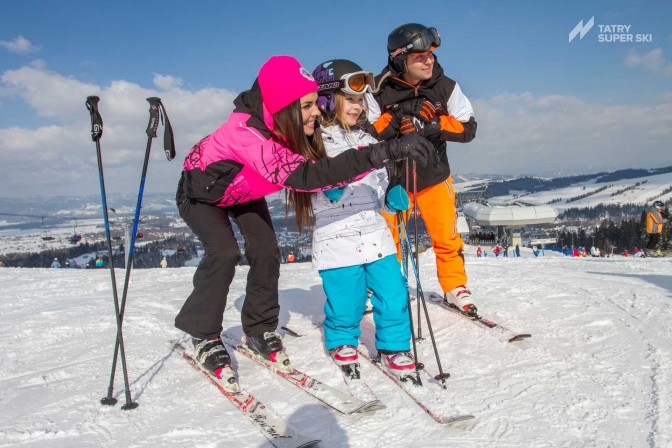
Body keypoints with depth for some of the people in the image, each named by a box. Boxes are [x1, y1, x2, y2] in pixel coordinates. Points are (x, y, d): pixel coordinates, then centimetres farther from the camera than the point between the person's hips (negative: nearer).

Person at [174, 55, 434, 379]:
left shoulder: (287, 126, -23)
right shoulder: (245, 131, -45)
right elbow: (304, 175, -57)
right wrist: (383, 153, -65)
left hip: (244, 194, 6)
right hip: (202, 191, -6)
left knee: (266, 250, -7)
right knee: (224, 254, -23)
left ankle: (258, 330, 11)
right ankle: (204, 337, -2)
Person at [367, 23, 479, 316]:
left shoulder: (445, 87, -8)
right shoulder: (380, 90, -12)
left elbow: (468, 128, -7)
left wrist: (436, 123, -24)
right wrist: (395, 117, -26)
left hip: (433, 176, 1)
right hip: (393, 177, -1)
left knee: (446, 237, 2)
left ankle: (455, 289, 23)